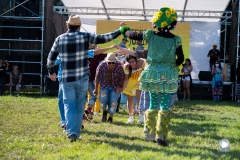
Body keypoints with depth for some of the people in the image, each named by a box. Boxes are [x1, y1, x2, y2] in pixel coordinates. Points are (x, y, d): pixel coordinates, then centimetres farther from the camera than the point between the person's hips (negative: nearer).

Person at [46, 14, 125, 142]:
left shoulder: (60, 39, 2)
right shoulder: (85, 37, -4)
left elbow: (51, 57, 11)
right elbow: (103, 39, 1)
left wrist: (51, 71, 28)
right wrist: (119, 31, 14)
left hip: (67, 79, 1)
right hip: (82, 79, 0)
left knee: (69, 106, 4)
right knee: (79, 107, 12)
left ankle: (71, 132, -12)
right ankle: (76, 132, 15)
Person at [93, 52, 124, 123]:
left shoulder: (119, 66, -23)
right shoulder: (102, 66, -20)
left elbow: (122, 77, -8)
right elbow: (97, 77, -6)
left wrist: (121, 86, -20)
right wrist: (96, 89, -2)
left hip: (115, 87, -1)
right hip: (104, 85, 1)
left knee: (113, 101, -8)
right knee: (103, 98, -19)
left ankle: (110, 117, 12)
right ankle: (104, 111, 11)